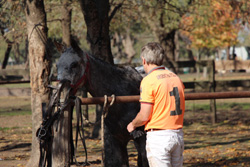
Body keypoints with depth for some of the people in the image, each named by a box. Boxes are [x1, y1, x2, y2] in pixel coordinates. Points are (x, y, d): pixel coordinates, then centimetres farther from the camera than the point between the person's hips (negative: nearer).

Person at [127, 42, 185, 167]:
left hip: (158, 136, -6)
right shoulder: (176, 78, 9)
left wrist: (132, 125, 6)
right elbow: (180, 109, 13)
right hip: (178, 134, 7)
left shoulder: (148, 81, -12)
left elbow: (144, 116, -14)